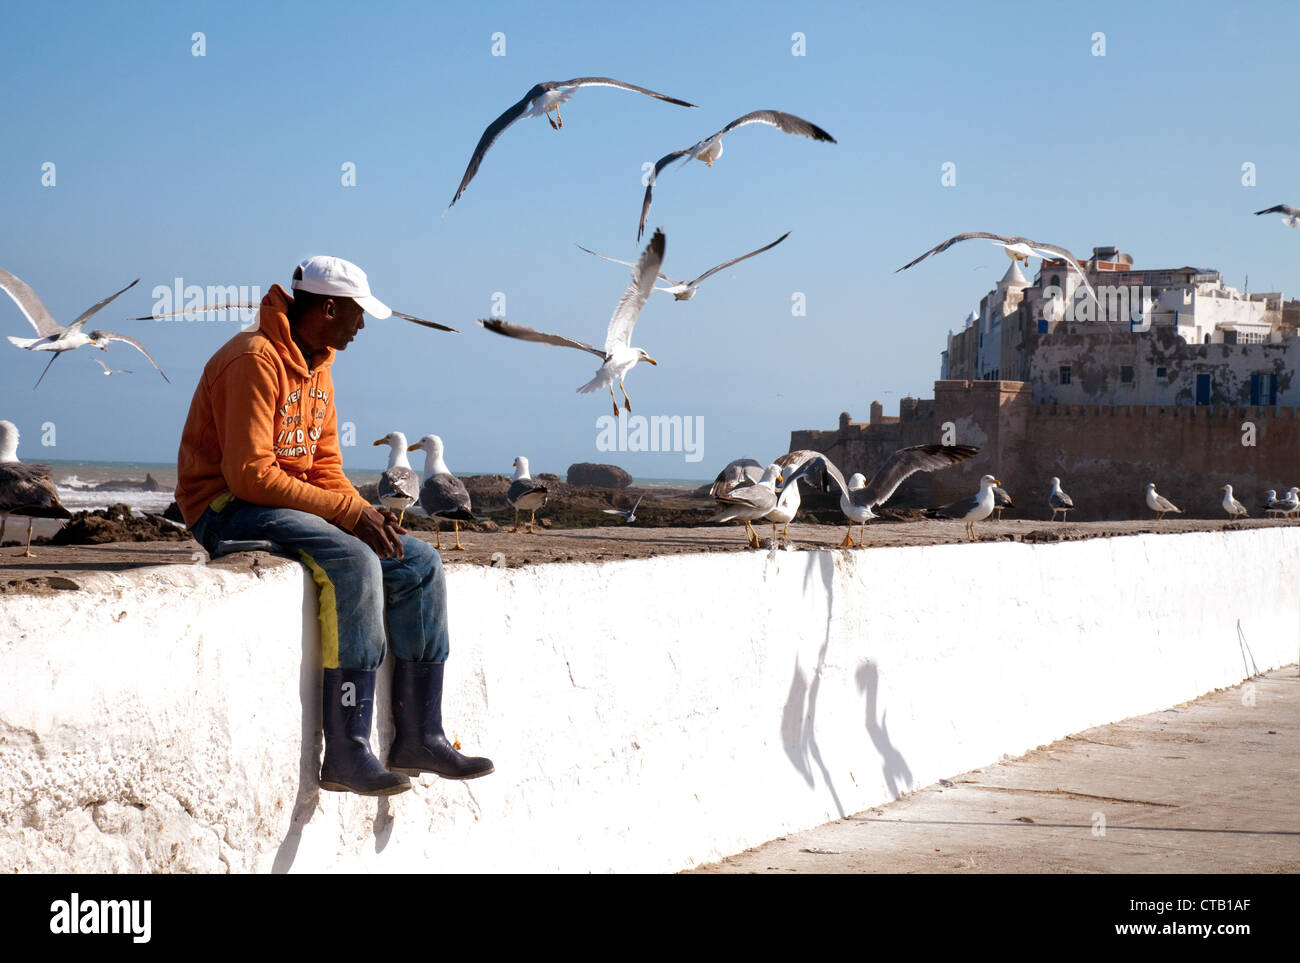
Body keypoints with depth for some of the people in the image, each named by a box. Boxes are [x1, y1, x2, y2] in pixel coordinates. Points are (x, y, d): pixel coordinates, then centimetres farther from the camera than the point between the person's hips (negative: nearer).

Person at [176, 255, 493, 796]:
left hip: (295, 504, 10)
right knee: (354, 563, -33)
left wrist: (366, 512, -5)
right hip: (228, 511, -10)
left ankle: (418, 736, -3)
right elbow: (250, 473, -24)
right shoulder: (256, 360, -18)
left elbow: (324, 463, 15)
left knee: (418, 563, -3)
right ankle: (346, 754, -32)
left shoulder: (317, 365, 13)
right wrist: (348, 512, -23)